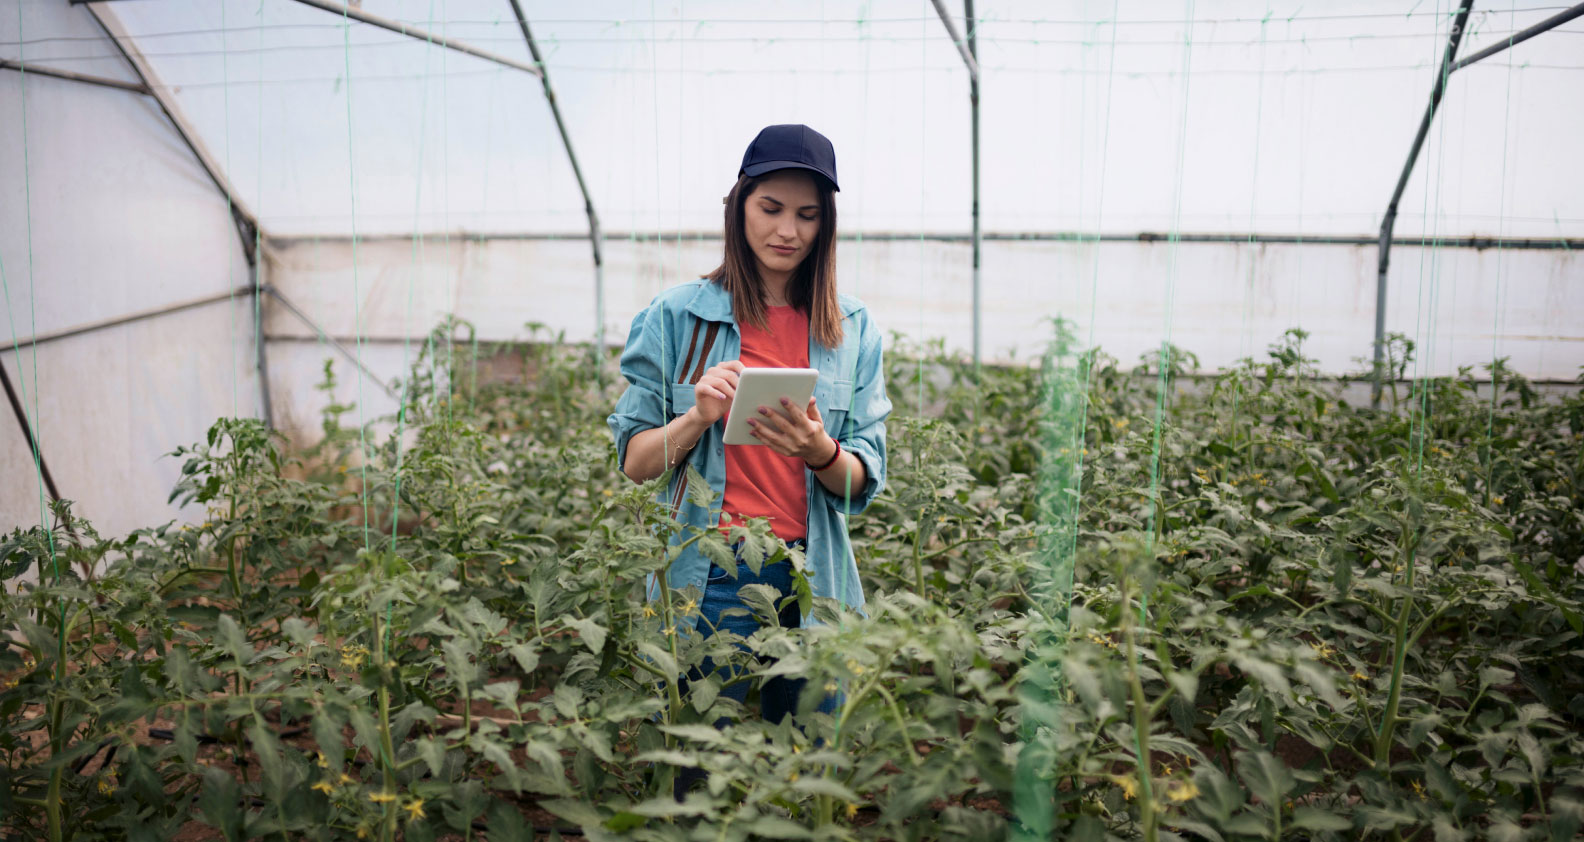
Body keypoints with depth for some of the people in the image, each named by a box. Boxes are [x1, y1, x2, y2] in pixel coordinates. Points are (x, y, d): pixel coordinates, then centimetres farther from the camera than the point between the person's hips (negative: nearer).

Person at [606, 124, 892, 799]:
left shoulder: (852, 330, 6)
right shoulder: (678, 315, 0)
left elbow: (864, 481, 3)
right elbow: (634, 462, 1)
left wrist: (820, 450, -18)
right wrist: (697, 418, -18)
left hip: (813, 583, 2)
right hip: (709, 578, -2)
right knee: (705, 773, 5)